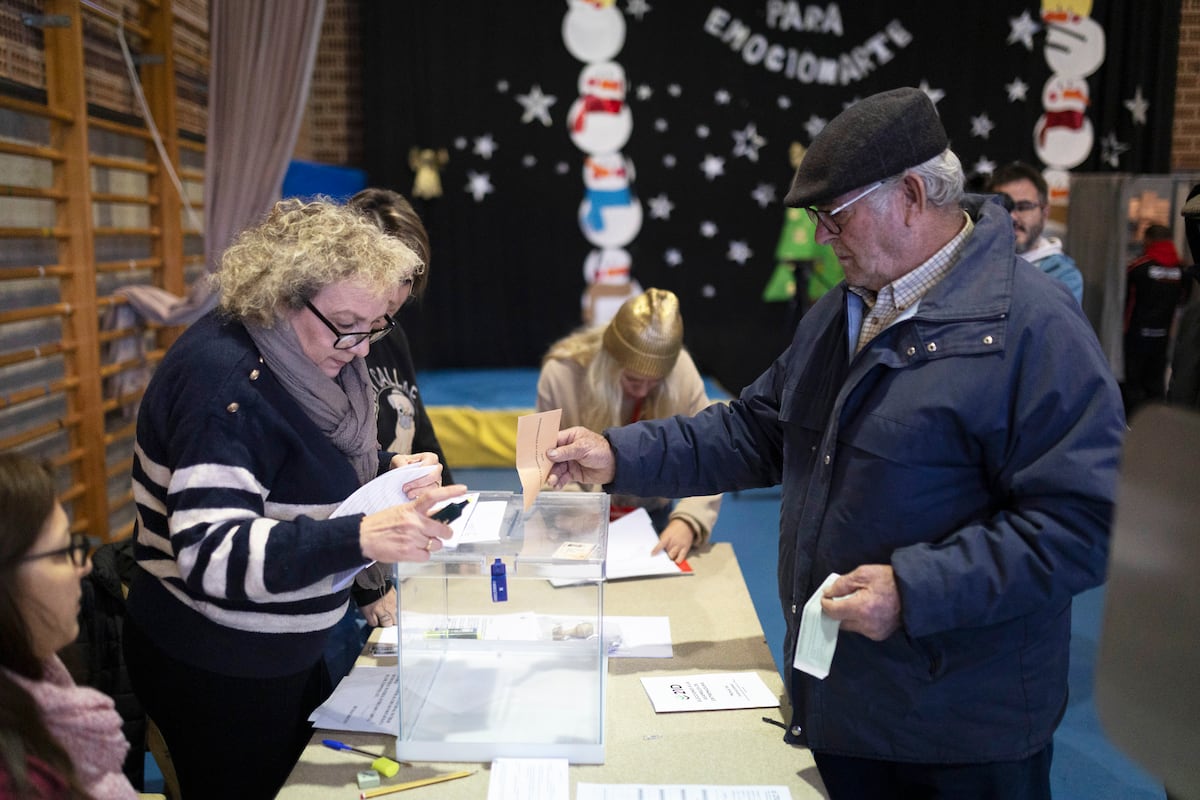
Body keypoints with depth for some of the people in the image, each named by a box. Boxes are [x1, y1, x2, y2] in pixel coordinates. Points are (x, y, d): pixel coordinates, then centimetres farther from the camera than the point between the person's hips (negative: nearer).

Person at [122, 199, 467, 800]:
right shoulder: (224, 379, -27)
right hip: (216, 672, -8)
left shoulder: (302, 356, 0)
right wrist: (361, 537, -43)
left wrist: (390, 471, -5)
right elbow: (211, 556, -32)